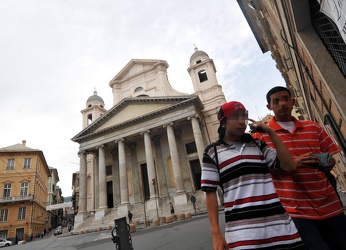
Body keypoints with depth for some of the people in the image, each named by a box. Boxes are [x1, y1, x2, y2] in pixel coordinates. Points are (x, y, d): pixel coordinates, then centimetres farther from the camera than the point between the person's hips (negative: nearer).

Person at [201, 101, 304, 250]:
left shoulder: (258, 145, 13)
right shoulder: (212, 152, 1)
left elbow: (289, 166, 3)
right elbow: (210, 192, -1)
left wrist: (271, 132, 1)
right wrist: (216, 233, -6)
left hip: (279, 223, 4)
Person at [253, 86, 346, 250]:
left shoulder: (313, 128, 11)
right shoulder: (261, 134, -3)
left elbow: (330, 159, 14)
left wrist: (327, 164, -10)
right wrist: (292, 164, -23)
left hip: (329, 206, 5)